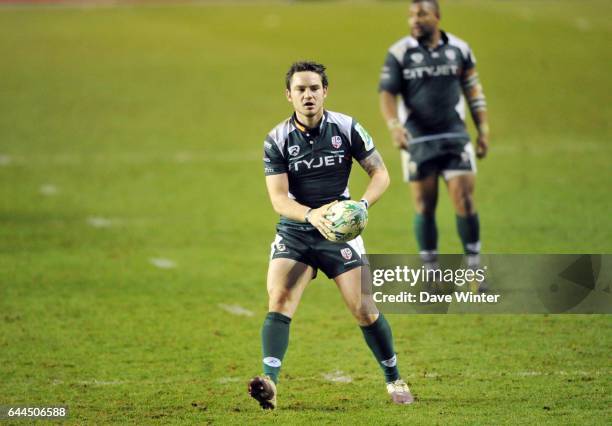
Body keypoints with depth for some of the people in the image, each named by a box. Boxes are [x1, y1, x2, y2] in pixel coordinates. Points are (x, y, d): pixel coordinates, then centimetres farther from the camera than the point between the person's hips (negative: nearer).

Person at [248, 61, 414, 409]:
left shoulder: (346, 128, -4)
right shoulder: (277, 140, -6)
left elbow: (380, 173, 1)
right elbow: (278, 197, -11)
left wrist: (362, 204, -19)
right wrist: (310, 214, -31)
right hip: (294, 232, 0)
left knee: (362, 309, -5)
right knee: (279, 299, -21)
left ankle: (394, 379, 17)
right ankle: (269, 383, -31)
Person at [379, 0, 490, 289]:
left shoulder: (459, 49, 5)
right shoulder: (399, 53, -3)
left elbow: (472, 90, 13)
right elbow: (387, 93, -6)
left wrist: (483, 129, 10)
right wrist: (394, 126, -23)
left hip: (454, 135, 1)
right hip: (417, 140, -1)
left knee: (464, 200, -6)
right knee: (424, 206, 2)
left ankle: (474, 270, 4)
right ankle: (431, 274, 13)